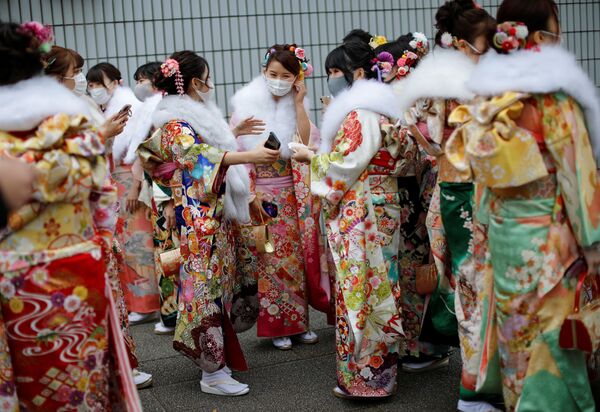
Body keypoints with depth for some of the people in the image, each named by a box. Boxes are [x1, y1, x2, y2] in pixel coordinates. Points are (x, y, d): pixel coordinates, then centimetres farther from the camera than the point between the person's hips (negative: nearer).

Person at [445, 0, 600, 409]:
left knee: (515, 328, 17)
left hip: (502, 229, 6)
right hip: (547, 232, -6)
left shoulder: (487, 91, 3)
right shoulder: (553, 94, -15)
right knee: (551, 333, 4)